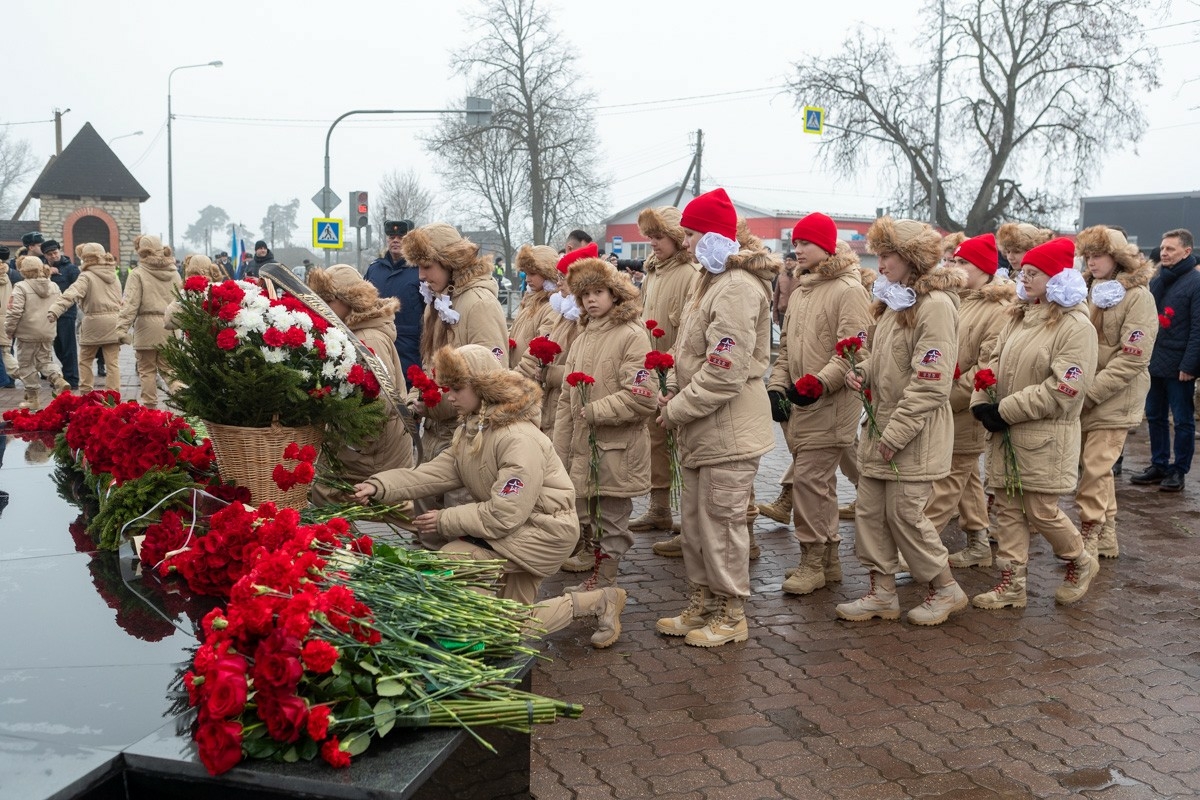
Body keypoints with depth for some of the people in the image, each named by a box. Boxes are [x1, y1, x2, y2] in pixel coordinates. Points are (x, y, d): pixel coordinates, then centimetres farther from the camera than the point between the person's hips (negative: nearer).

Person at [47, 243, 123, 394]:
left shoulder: (87, 277, -6)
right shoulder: (113, 276, 12)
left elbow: (71, 294, -21)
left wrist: (55, 310, -32)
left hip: (94, 321, -4)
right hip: (114, 321, 4)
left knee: (85, 360, 11)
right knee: (113, 361, 3)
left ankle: (86, 394, 10)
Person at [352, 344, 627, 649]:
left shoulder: (520, 440, -27)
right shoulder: (471, 428, 2)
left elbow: (504, 514, -30)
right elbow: (439, 470, -9)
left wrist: (445, 521, -22)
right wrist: (380, 486, -22)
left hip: (542, 529, -9)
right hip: (513, 526, 9)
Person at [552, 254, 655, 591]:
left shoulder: (632, 336, -10)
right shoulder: (583, 336, 14)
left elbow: (641, 398, -19)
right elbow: (566, 400, 14)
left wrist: (593, 412, -13)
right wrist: (560, 451, 9)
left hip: (617, 451, -7)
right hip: (582, 449, 7)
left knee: (611, 522, 3)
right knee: (586, 519, 14)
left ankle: (602, 583, 14)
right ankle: (598, 580, 28)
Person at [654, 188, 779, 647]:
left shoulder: (737, 287, -19)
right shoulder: (714, 280, 15)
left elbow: (725, 373, -25)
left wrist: (676, 410, -16)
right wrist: (673, 395, 4)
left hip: (729, 431, -10)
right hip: (702, 429, 10)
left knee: (721, 523, 1)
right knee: (694, 520, 17)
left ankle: (731, 616, 15)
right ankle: (701, 605, 31)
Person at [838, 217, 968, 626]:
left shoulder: (935, 305, -18)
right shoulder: (895, 301, 12)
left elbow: (930, 384, -22)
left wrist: (895, 434, -20)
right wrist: (862, 371, 2)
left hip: (915, 433, -9)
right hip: (881, 424, 9)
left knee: (904, 513, -1)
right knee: (870, 510, 10)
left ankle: (946, 589, 18)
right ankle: (882, 592, 21)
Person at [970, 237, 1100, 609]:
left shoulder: (1075, 326, -14)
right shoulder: (1020, 317, 10)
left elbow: (1063, 390, -20)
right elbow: (996, 362, 11)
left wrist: (1005, 411, -18)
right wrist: (981, 402, -7)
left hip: (1045, 436, -7)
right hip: (1006, 432, 7)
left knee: (1041, 511, 0)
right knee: (1007, 508, 8)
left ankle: (1080, 563, 28)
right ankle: (1012, 584, 18)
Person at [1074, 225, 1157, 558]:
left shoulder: (1138, 296, -10)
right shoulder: (1089, 290, 9)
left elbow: (1132, 358, -17)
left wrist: (1089, 392, -19)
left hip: (1113, 401, -6)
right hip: (1083, 398, 6)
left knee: (1095, 468, -6)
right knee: (1099, 467, 13)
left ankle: (1088, 539, 4)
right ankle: (1106, 538, 24)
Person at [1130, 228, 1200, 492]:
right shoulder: (1156, 280, 11)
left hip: (1178, 367, -6)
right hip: (1153, 362, 7)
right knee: (1155, 417, 13)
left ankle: (1178, 471, 13)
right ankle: (1158, 465, 24)